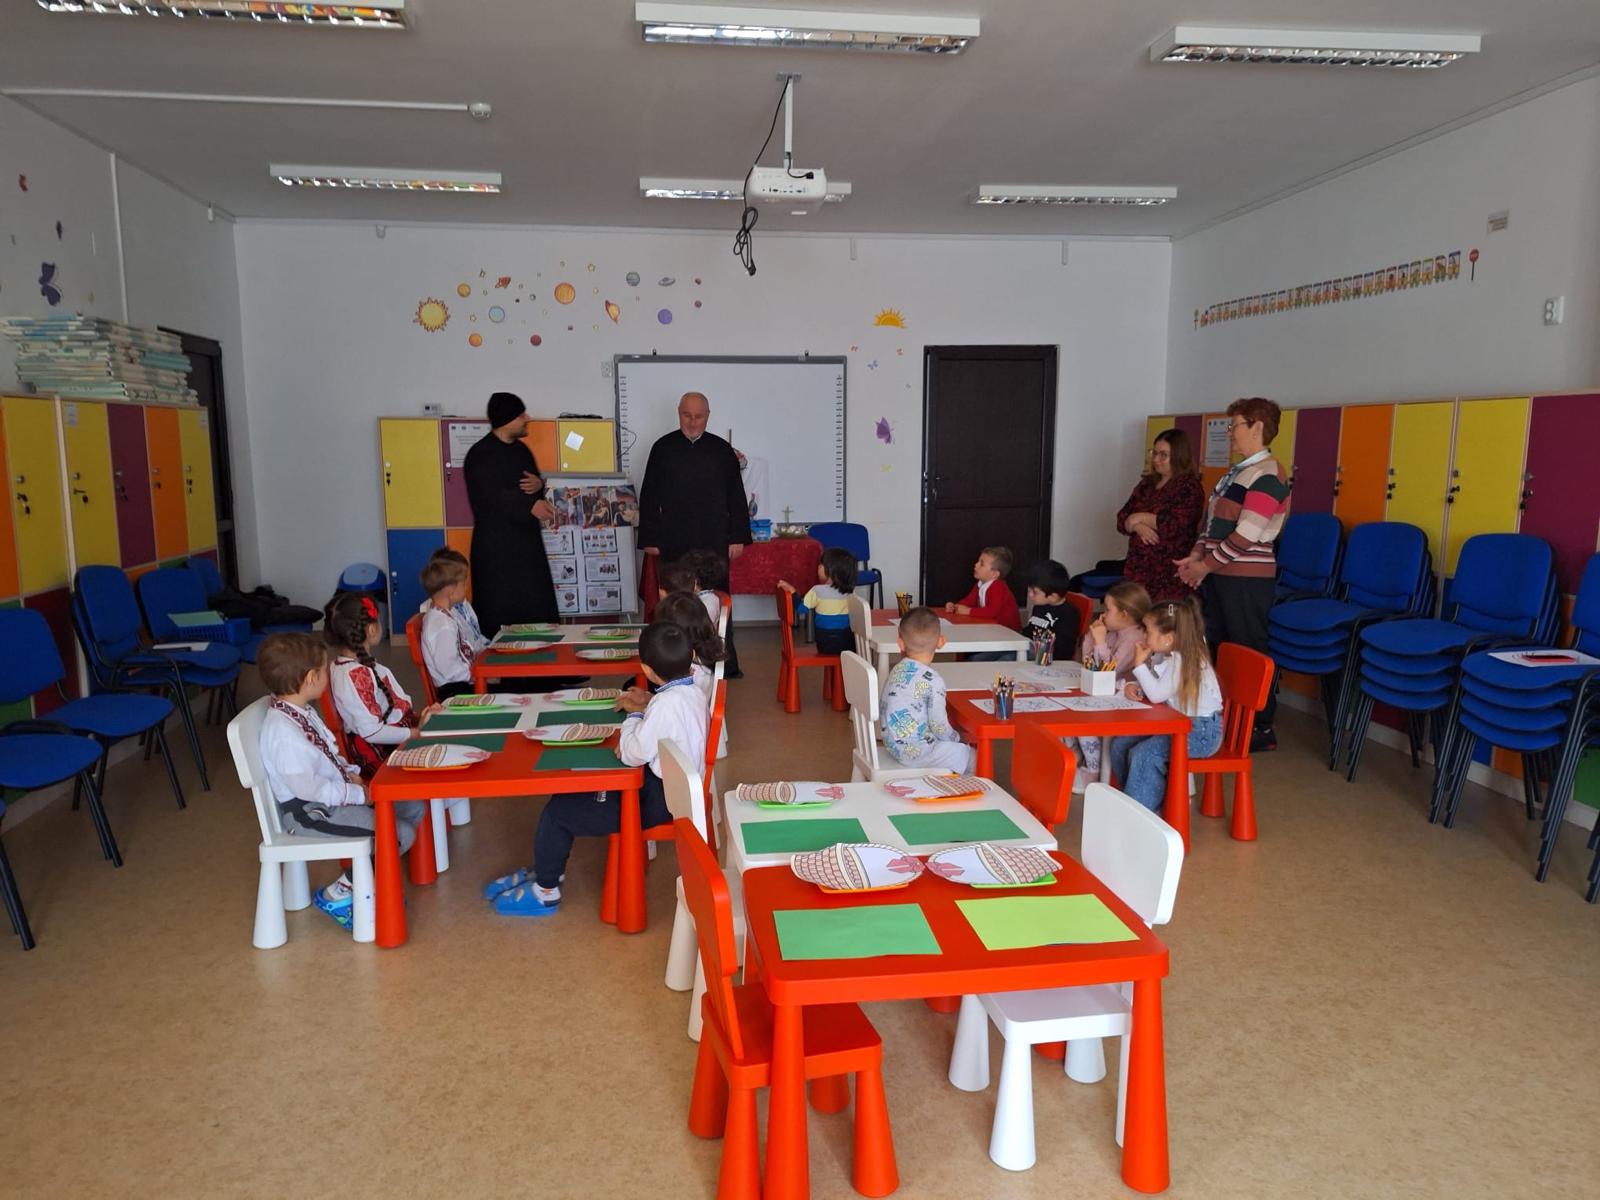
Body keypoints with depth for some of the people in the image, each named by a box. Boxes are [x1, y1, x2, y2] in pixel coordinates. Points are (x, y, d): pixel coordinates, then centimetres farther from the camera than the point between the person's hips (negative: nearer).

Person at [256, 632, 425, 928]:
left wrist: (351, 774, 2)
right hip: (309, 813, -10)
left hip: (335, 795, 10)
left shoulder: (303, 710, 5)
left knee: (413, 809, 7)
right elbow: (306, 787, -28)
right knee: (401, 834, -19)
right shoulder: (283, 731, -26)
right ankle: (337, 895, -3)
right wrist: (358, 794, -20)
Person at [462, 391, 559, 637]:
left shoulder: (521, 449, 14)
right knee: (501, 615, -6)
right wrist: (530, 505, -35)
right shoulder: (481, 454, -10)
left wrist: (540, 485, -5)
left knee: (537, 608, 5)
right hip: (496, 545, -7)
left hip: (527, 539, 7)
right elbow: (492, 495, -22)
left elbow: (535, 484, 20)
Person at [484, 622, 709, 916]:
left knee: (558, 811, -3)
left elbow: (633, 754, -24)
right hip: (672, 786, 10)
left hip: (659, 799, -10)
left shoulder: (666, 703, -29)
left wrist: (633, 715, -8)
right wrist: (647, 705, 1)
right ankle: (545, 869, 31)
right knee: (572, 790, 18)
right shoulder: (691, 690, 0)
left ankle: (545, 890, 17)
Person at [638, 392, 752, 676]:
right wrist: (650, 538, 0)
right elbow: (649, 496, 5)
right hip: (674, 543, 0)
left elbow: (736, 497, 8)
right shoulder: (663, 448, 4)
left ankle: (725, 662, 11)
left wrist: (738, 537, 2)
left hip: (715, 542, 0)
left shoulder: (722, 450, 6)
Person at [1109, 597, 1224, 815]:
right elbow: (1153, 685, 14)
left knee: (1143, 754, -26)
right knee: (1120, 745, 3)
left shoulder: (1184, 661, -22)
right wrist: (1134, 687, -7)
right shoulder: (1164, 656, 5)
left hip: (1202, 730, -10)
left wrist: (1140, 664, -18)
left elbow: (1157, 695, -24)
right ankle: (1132, 797, 16)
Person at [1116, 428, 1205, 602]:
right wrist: (1138, 526, -10)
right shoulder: (1146, 484, 17)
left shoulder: (1189, 487, -3)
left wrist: (1140, 518, -5)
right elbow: (1122, 519, 11)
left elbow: (1172, 525, -16)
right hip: (1138, 568, 6)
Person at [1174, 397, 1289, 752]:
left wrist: (1207, 564, -13)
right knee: (1217, 649, 13)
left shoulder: (1267, 474, -14)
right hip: (1221, 574, 9)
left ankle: (1261, 729, 9)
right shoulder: (1238, 471, 15)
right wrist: (1197, 556, 4)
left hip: (1247, 576, -9)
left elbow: (1247, 534, -19)